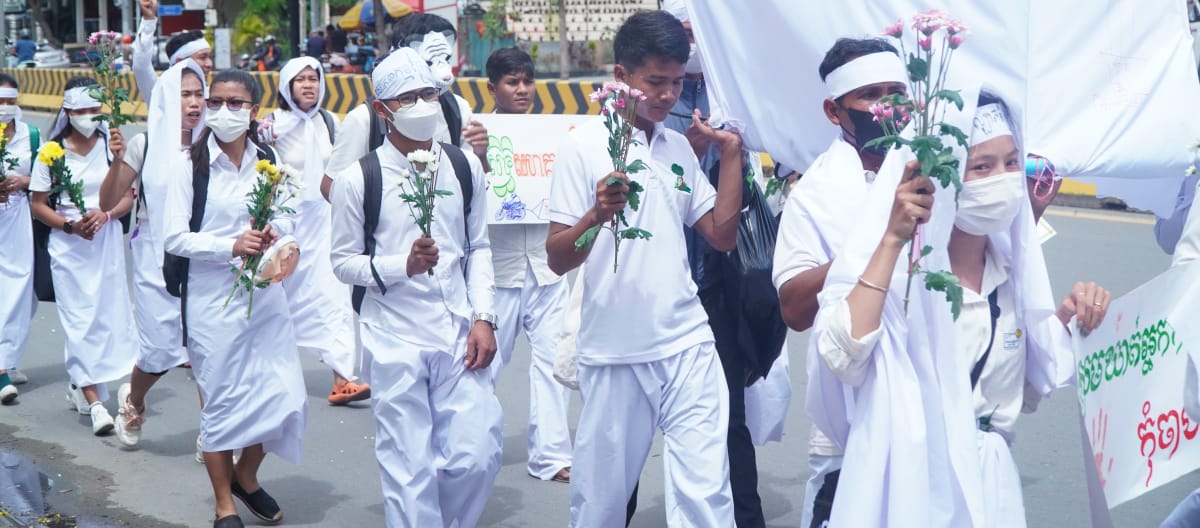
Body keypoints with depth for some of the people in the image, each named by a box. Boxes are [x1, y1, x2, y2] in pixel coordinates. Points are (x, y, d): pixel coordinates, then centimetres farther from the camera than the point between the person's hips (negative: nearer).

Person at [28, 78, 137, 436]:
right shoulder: (51, 151, -2)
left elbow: (128, 196, 3)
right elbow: (38, 205, 2)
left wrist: (105, 214, -15)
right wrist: (69, 225, -13)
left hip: (107, 242, 2)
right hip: (68, 245, -2)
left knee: (108, 313, 5)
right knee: (79, 320, -5)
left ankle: (79, 385, 27)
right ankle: (94, 403, -6)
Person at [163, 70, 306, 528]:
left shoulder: (268, 160, 6)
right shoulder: (192, 164, -6)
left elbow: (288, 217, 15)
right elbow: (174, 237, -10)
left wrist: (276, 232, -8)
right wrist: (231, 246, -21)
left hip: (266, 294, 4)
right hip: (213, 297, -4)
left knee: (285, 398, 3)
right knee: (221, 400, 4)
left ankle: (245, 476, 31)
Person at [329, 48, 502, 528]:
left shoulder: (464, 167, 5)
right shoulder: (357, 180, -5)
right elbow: (344, 262, -1)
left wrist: (483, 317, 3)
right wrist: (404, 264, -16)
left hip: (459, 333, 3)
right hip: (395, 340, -3)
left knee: (476, 457, -1)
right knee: (409, 470, 2)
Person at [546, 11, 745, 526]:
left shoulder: (680, 148, 11)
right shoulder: (584, 145, -5)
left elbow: (722, 235, 11)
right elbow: (557, 260, -9)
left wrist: (731, 152, 5)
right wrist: (596, 215, -28)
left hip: (688, 346, 4)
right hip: (615, 353, -3)